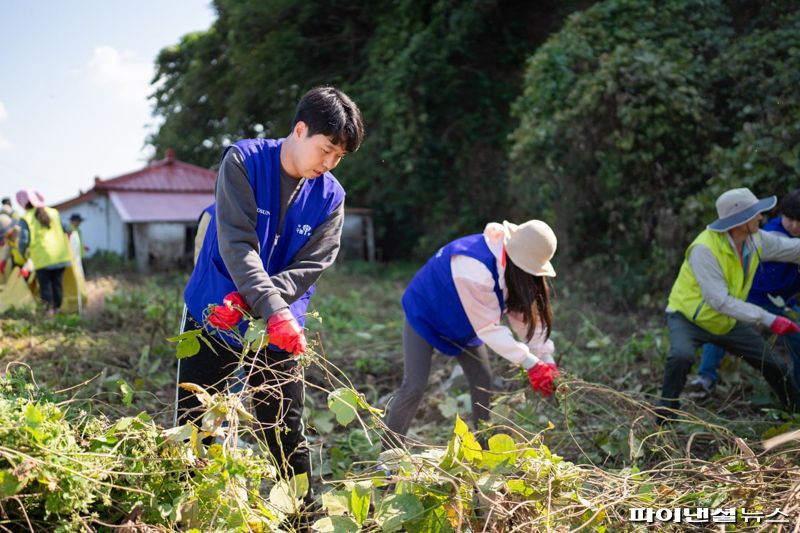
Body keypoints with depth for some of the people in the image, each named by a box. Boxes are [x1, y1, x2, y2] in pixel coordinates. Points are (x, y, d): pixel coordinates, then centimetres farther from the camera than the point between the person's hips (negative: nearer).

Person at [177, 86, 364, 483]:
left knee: (285, 434, 6)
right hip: (212, 317, -1)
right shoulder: (243, 161, -13)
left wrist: (249, 302, -24)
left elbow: (310, 267, -10)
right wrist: (273, 310, -34)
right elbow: (237, 244, -23)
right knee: (191, 427, 7)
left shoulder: (330, 196, -5)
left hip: (279, 329, 2)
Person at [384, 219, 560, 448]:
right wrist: (530, 364, -36)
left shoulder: (513, 266, -16)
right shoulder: (475, 267, -42)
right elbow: (488, 326, -37)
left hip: (463, 322, 8)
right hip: (424, 315, -8)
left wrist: (547, 360, -19)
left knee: (483, 384, 3)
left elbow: (525, 313, -12)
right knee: (414, 387, -14)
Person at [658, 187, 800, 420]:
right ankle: (666, 409, -14)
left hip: (727, 322, 7)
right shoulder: (704, 249, -32)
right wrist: (768, 319, -36)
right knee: (682, 356, -36)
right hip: (687, 318, -6)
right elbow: (719, 300, -35)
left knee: (775, 366, 9)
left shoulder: (757, 240, -10)